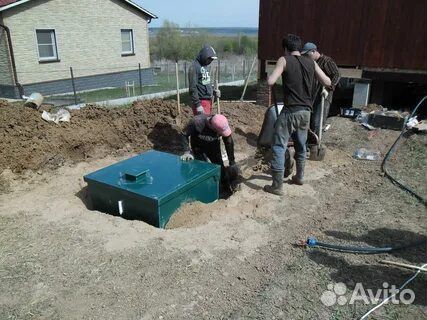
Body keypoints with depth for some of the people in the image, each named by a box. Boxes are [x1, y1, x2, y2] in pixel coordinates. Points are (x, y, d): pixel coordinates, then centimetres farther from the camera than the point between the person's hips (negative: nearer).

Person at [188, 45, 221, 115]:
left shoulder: (205, 66, 14)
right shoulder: (194, 67, -13)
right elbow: (192, 88, -18)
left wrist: (213, 91, 6)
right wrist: (197, 105, -21)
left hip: (209, 100, 9)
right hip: (201, 102, -9)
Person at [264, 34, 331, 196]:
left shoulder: (284, 60, -5)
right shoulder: (311, 62, 8)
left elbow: (270, 82, -17)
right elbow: (327, 82, 10)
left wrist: (270, 75, 7)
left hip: (290, 111, -6)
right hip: (306, 112, 6)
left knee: (279, 147, 0)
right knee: (301, 146, 22)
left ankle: (277, 185, -1)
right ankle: (299, 176, 37)